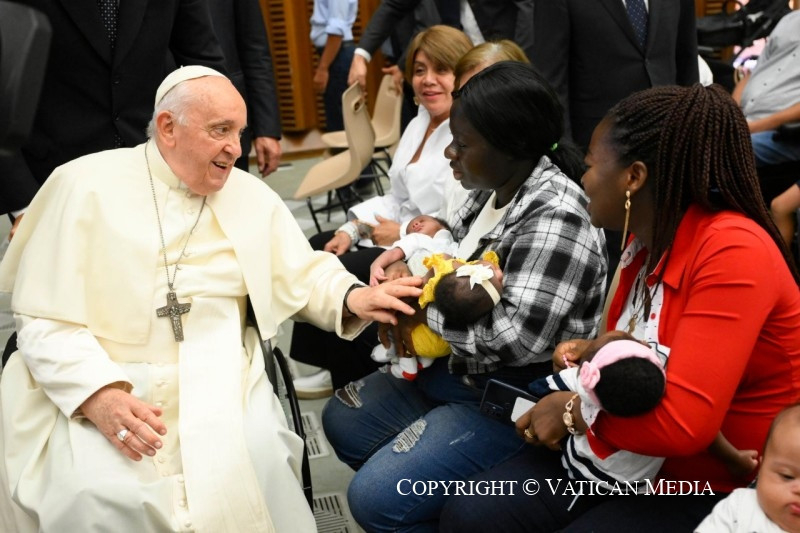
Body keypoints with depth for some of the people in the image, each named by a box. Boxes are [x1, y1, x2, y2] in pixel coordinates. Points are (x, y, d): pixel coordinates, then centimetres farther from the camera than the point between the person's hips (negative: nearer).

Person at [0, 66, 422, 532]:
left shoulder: (250, 194, 9)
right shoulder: (86, 185, -3)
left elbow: (303, 274, 13)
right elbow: (46, 318, -6)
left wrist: (353, 297, -11)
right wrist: (98, 394, -22)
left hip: (218, 384, 3)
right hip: (92, 390, -2)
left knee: (257, 471, -24)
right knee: (96, 495, -29)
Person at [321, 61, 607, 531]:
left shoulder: (554, 218, -26)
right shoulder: (492, 190, 2)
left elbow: (519, 336, -31)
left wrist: (428, 313, -18)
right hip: (462, 370, 10)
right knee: (343, 421, 16)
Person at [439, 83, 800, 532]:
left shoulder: (734, 253, -25)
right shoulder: (646, 237, 1)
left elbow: (683, 422, -30)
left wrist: (573, 410, -16)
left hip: (711, 492, -7)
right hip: (633, 457, 8)